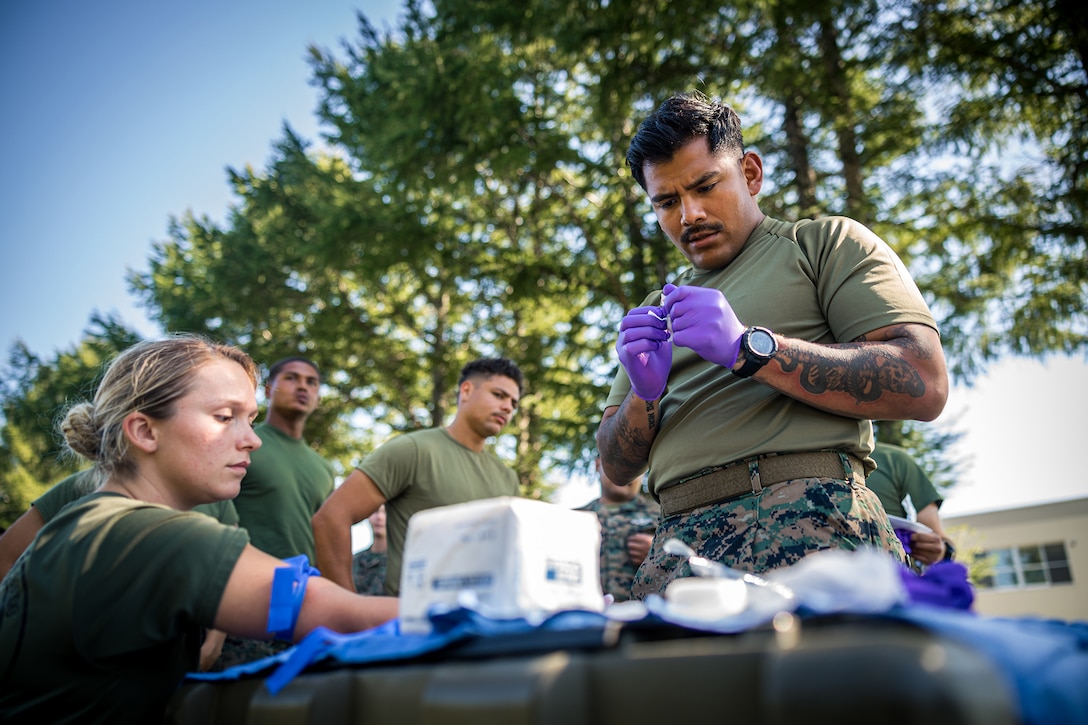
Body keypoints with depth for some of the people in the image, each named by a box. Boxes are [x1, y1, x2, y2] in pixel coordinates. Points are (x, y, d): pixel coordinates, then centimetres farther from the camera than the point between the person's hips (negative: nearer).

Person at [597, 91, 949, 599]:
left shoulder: (825, 243, 10)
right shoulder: (657, 310, 24)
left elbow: (924, 385, -5)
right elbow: (618, 467, 20)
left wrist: (750, 348, -11)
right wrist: (644, 394, -2)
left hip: (810, 524, -4)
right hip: (679, 546, 5)